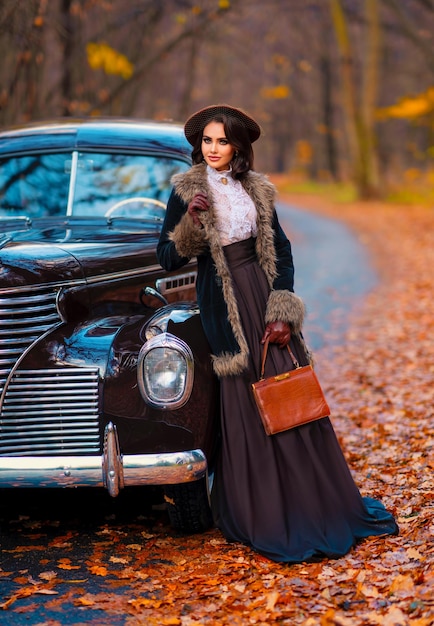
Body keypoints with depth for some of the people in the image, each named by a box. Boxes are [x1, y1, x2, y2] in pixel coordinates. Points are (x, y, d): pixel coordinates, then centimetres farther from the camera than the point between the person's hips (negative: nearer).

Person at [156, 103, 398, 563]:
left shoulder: (255, 189, 7)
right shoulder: (185, 192, -1)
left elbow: (280, 251, 4)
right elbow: (166, 260, -5)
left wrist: (282, 310, -7)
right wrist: (190, 222, -22)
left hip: (265, 296, 3)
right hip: (225, 307, -3)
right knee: (245, 411, -1)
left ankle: (315, 506, 13)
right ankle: (260, 520, 8)